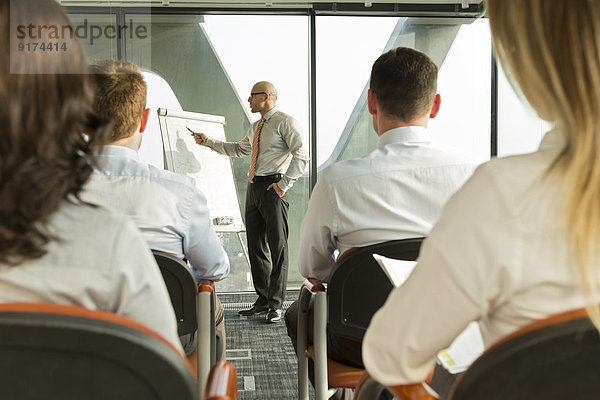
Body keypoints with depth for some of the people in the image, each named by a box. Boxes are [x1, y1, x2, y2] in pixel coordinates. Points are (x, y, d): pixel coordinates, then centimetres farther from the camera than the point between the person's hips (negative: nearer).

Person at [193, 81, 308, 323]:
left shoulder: (285, 123, -5)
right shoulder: (255, 128, 21)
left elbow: (301, 156, -13)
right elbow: (238, 150, 33)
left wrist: (284, 184, -16)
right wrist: (208, 142, 29)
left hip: (272, 188, -9)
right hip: (253, 186, 9)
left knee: (278, 246, -5)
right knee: (255, 246, 9)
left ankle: (276, 305, -1)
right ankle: (263, 300, 19)